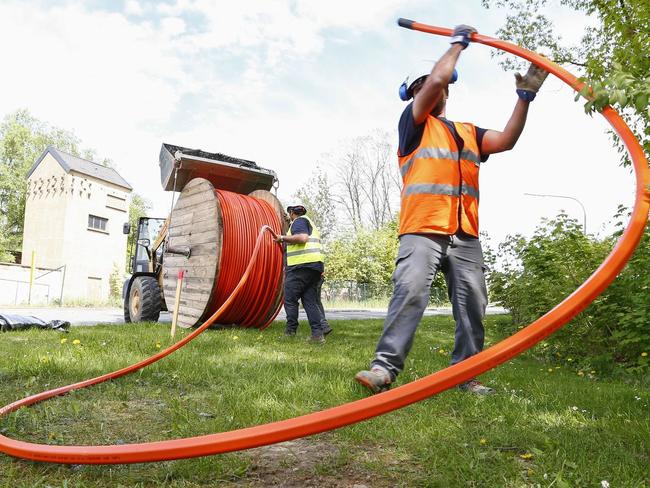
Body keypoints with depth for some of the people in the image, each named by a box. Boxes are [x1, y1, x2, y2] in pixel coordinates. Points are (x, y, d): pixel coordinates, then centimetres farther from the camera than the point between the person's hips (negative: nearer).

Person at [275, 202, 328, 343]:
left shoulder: (299, 221, -2)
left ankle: (290, 331, 2)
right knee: (310, 300, 5)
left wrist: (283, 238, -11)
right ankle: (318, 333, -3)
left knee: (290, 298, -1)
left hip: (301, 266, -9)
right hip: (316, 265, 9)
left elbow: (302, 238, -20)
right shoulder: (310, 223, 28)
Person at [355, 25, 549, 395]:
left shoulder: (469, 132, 28)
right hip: (423, 230, -5)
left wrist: (525, 96, 9)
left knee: (473, 305, 0)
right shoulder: (414, 123, 12)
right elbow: (438, 78, 0)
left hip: (466, 235, 5)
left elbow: (506, 140, 13)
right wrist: (459, 42, 14)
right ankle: (385, 367, -20)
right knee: (410, 292, -22)